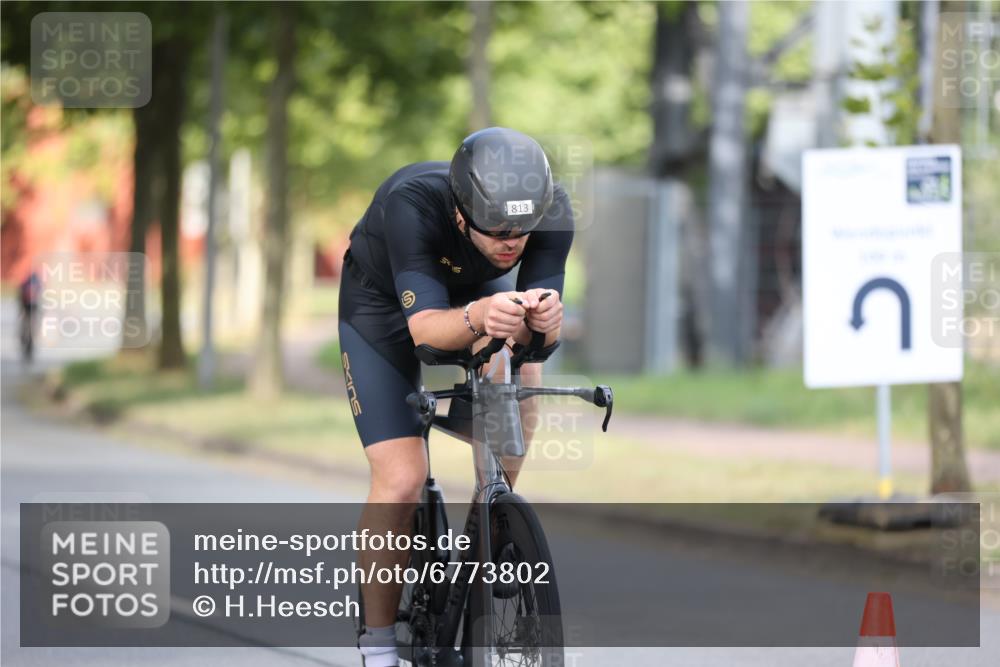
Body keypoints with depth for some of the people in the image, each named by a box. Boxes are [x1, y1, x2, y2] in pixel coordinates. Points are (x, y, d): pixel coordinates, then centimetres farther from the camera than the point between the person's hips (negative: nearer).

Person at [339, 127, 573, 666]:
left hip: (475, 289, 4)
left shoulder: (551, 210, -31)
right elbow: (424, 326, -46)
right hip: (384, 306, -4)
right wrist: (478, 317, -66)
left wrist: (542, 321, -55)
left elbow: (542, 331, -32)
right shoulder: (411, 203, -41)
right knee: (402, 481, -16)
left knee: (523, 383, -23)